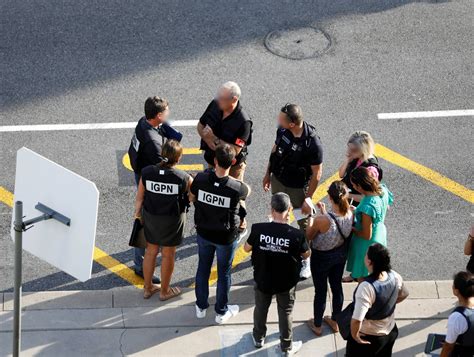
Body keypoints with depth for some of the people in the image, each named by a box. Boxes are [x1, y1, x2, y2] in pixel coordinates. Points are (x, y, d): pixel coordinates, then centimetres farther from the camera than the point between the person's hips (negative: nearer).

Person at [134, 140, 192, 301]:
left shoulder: (146, 173, -17)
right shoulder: (184, 179, -24)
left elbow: (139, 198, -6)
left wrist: (137, 213, 13)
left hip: (150, 218, 3)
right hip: (172, 221, -3)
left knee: (150, 252, 22)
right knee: (168, 255, 17)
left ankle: (147, 288, 37)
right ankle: (164, 291, 34)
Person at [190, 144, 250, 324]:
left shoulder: (200, 179, -22)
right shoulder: (236, 188, -28)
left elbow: (192, 198, -2)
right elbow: (247, 191, -2)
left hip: (203, 233, 3)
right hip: (226, 237, -2)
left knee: (203, 268, 24)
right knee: (224, 273, 17)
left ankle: (201, 307, 40)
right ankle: (221, 312, 34)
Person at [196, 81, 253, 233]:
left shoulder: (243, 121, -32)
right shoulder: (214, 105, -13)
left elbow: (235, 150, -31)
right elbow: (200, 125, 0)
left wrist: (215, 139, -29)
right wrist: (207, 138, -20)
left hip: (232, 166, -6)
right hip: (213, 160, 6)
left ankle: (240, 226, 37)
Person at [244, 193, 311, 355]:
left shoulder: (258, 229, -24)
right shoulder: (296, 235, -28)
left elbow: (247, 248, -6)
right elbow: (306, 255, -9)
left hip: (263, 280, 1)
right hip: (286, 282, -1)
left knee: (261, 309, 27)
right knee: (285, 313, 21)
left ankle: (259, 338, 49)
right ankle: (287, 346, 39)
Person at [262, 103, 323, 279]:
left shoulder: (313, 144, -32)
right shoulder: (282, 130, -16)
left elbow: (317, 174, -21)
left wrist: (308, 200, -16)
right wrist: (268, 174, 12)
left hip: (298, 188, -6)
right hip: (278, 180, 6)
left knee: (305, 225, 12)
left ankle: (306, 260, 31)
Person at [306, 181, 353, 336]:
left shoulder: (322, 220, -38)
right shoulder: (350, 213, -22)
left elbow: (308, 237, -17)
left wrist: (310, 221, -1)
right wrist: (324, 212, 4)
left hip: (321, 258, -5)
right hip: (341, 254, 5)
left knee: (320, 291, 17)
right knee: (337, 287, 25)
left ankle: (317, 325, 38)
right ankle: (335, 321, 46)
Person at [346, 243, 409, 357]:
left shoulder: (367, 287, -38)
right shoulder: (394, 276, -17)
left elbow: (357, 320, -40)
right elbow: (404, 295, 5)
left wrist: (354, 334, -21)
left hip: (367, 338, -6)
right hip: (390, 331, 6)